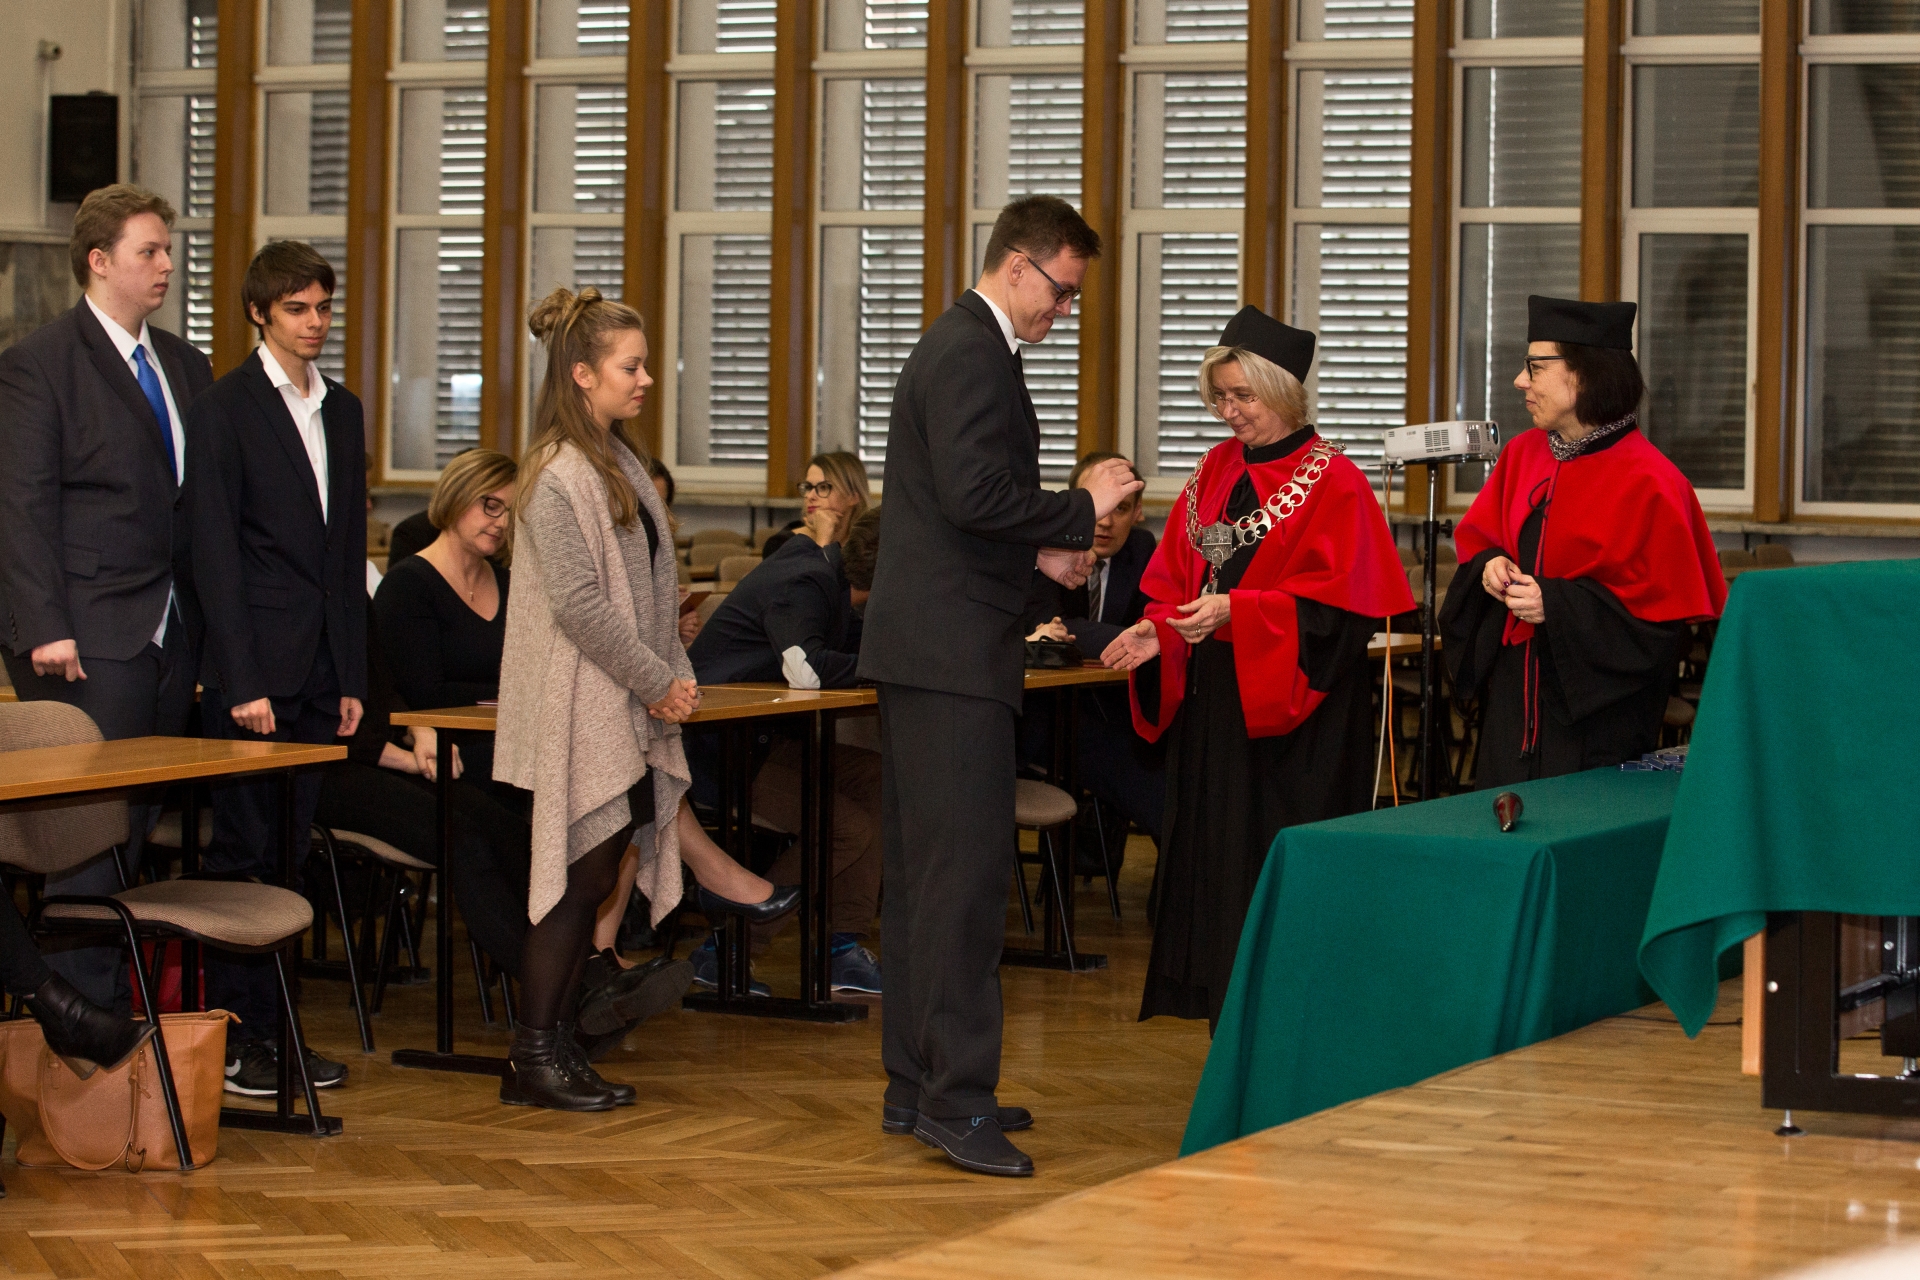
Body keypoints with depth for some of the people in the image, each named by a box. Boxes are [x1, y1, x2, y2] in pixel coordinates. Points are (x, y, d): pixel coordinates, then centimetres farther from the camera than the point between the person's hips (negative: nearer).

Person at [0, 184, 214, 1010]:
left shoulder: (185, 366, 16)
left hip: (172, 633, 6)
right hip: (88, 636, -6)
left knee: (143, 826, 7)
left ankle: (133, 999, 11)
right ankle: (85, 1012, -4)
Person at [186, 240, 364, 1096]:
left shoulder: (343, 411, 15)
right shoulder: (224, 410, -5)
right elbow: (215, 554, -10)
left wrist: (353, 678, 12)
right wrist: (242, 683, -15)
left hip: (320, 671, 6)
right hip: (253, 667, -6)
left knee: (287, 856, 8)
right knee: (241, 855, -3)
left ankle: (270, 1027, 13)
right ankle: (232, 1036, 2)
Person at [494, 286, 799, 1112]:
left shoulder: (621, 460, 14)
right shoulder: (559, 477, -15)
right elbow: (579, 606, -19)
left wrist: (674, 676, 6)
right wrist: (660, 683, -14)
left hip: (629, 710, 9)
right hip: (584, 712, -9)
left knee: (591, 878, 10)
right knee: (581, 876, -4)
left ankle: (551, 1051, 15)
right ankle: (535, 1058, 2)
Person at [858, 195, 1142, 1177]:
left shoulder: (963, 345, 20)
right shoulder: (972, 353, -13)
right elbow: (974, 493, -24)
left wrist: (1041, 551, 15)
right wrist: (1081, 510, -13)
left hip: (925, 650, 11)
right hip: (951, 651, -11)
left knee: (922, 871, 13)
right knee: (966, 872, -11)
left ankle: (917, 1086, 18)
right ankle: (956, 1102, -12)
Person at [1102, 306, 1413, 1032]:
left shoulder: (1332, 485, -8)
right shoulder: (1216, 471, 12)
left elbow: (1337, 603, -15)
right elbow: (1176, 581, 13)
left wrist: (1234, 612, -23)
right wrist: (1158, 631, -6)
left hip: (1290, 723, -6)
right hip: (1212, 705, 6)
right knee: (1215, 858, 7)